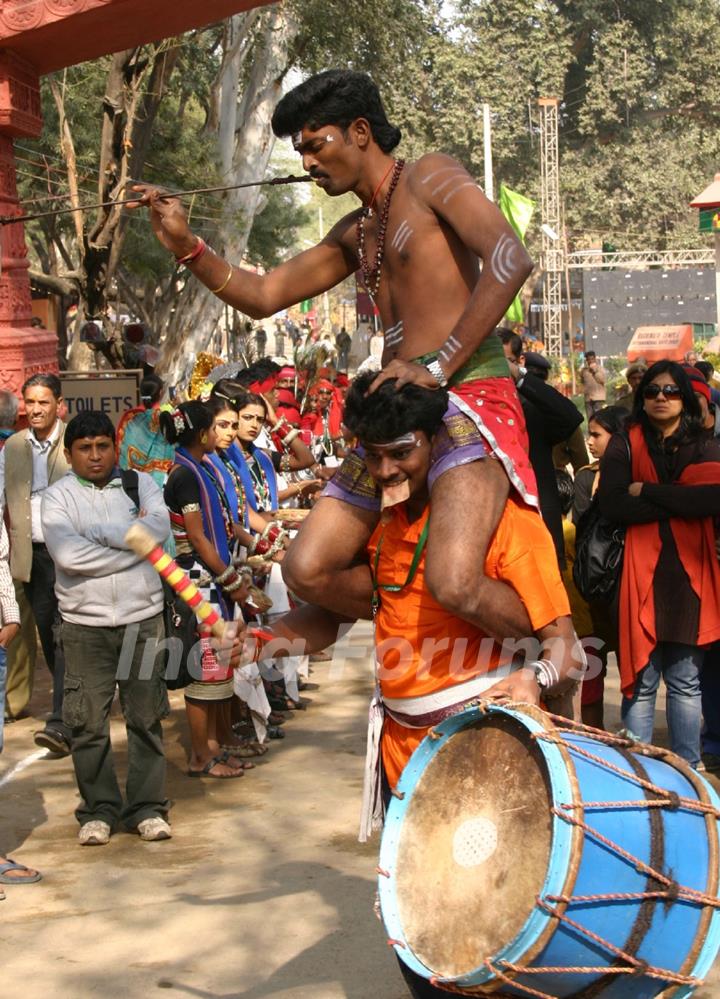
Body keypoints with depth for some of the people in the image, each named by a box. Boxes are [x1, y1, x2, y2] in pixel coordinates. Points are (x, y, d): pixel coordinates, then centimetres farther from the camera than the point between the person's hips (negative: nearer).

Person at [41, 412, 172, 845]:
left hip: (143, 617, 1)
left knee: (146, 717, 6)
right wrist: (133, 541, -11)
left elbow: (160, 527, -12)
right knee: (89, 721, 3)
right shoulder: (59, 496, 0)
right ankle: (98, 811, 16)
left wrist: (98, 532, -12)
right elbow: (67, 554, -16)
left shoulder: (140, 484, 7)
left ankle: (148, 807, 16)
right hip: (86, 624, -1)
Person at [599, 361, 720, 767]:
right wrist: (683, 501, -11)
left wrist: (648, 492, -11)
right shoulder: (624, 447, 6)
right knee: (641, 681, 0)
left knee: (686, 682, 9)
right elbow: (613, 504, -10)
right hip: (641, 577, -1)